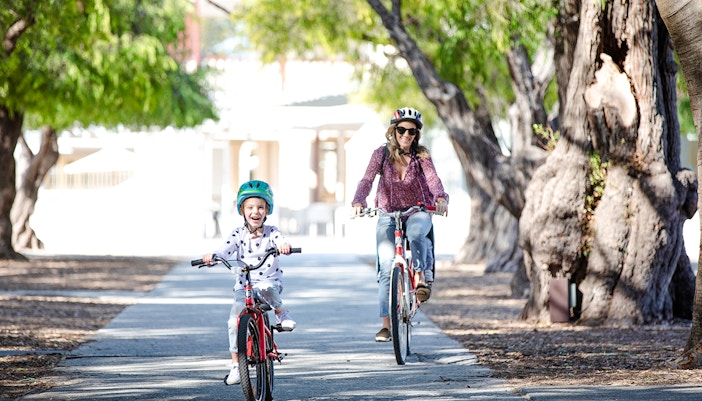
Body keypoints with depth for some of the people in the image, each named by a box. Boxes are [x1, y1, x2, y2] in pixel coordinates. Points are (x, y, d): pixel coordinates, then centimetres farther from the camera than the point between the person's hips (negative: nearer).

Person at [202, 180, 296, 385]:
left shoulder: (271, 232, -2)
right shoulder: (238, 234, 0)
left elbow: (281, 241, -23)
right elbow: (226, 250, -14)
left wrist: (283, 246, -48)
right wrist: (212, 256, -37)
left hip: (270, 281, -2)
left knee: (265, 289, -40)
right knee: (234, 320, -17)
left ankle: (281, 312, -8)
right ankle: (235, 364, -6)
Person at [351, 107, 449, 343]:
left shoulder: (421, 156, -3)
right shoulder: (382, 154, -3)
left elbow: (433, 179, -19)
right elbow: (367, 180, -14)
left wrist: (441, 199, -41)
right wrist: (358, 202, -34)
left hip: (417, 211, 0)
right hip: (388, 214, 0)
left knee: (416, 234, -38)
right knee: (386, 267, -13)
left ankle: (421, 277, -15)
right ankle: (386, 323, -11)